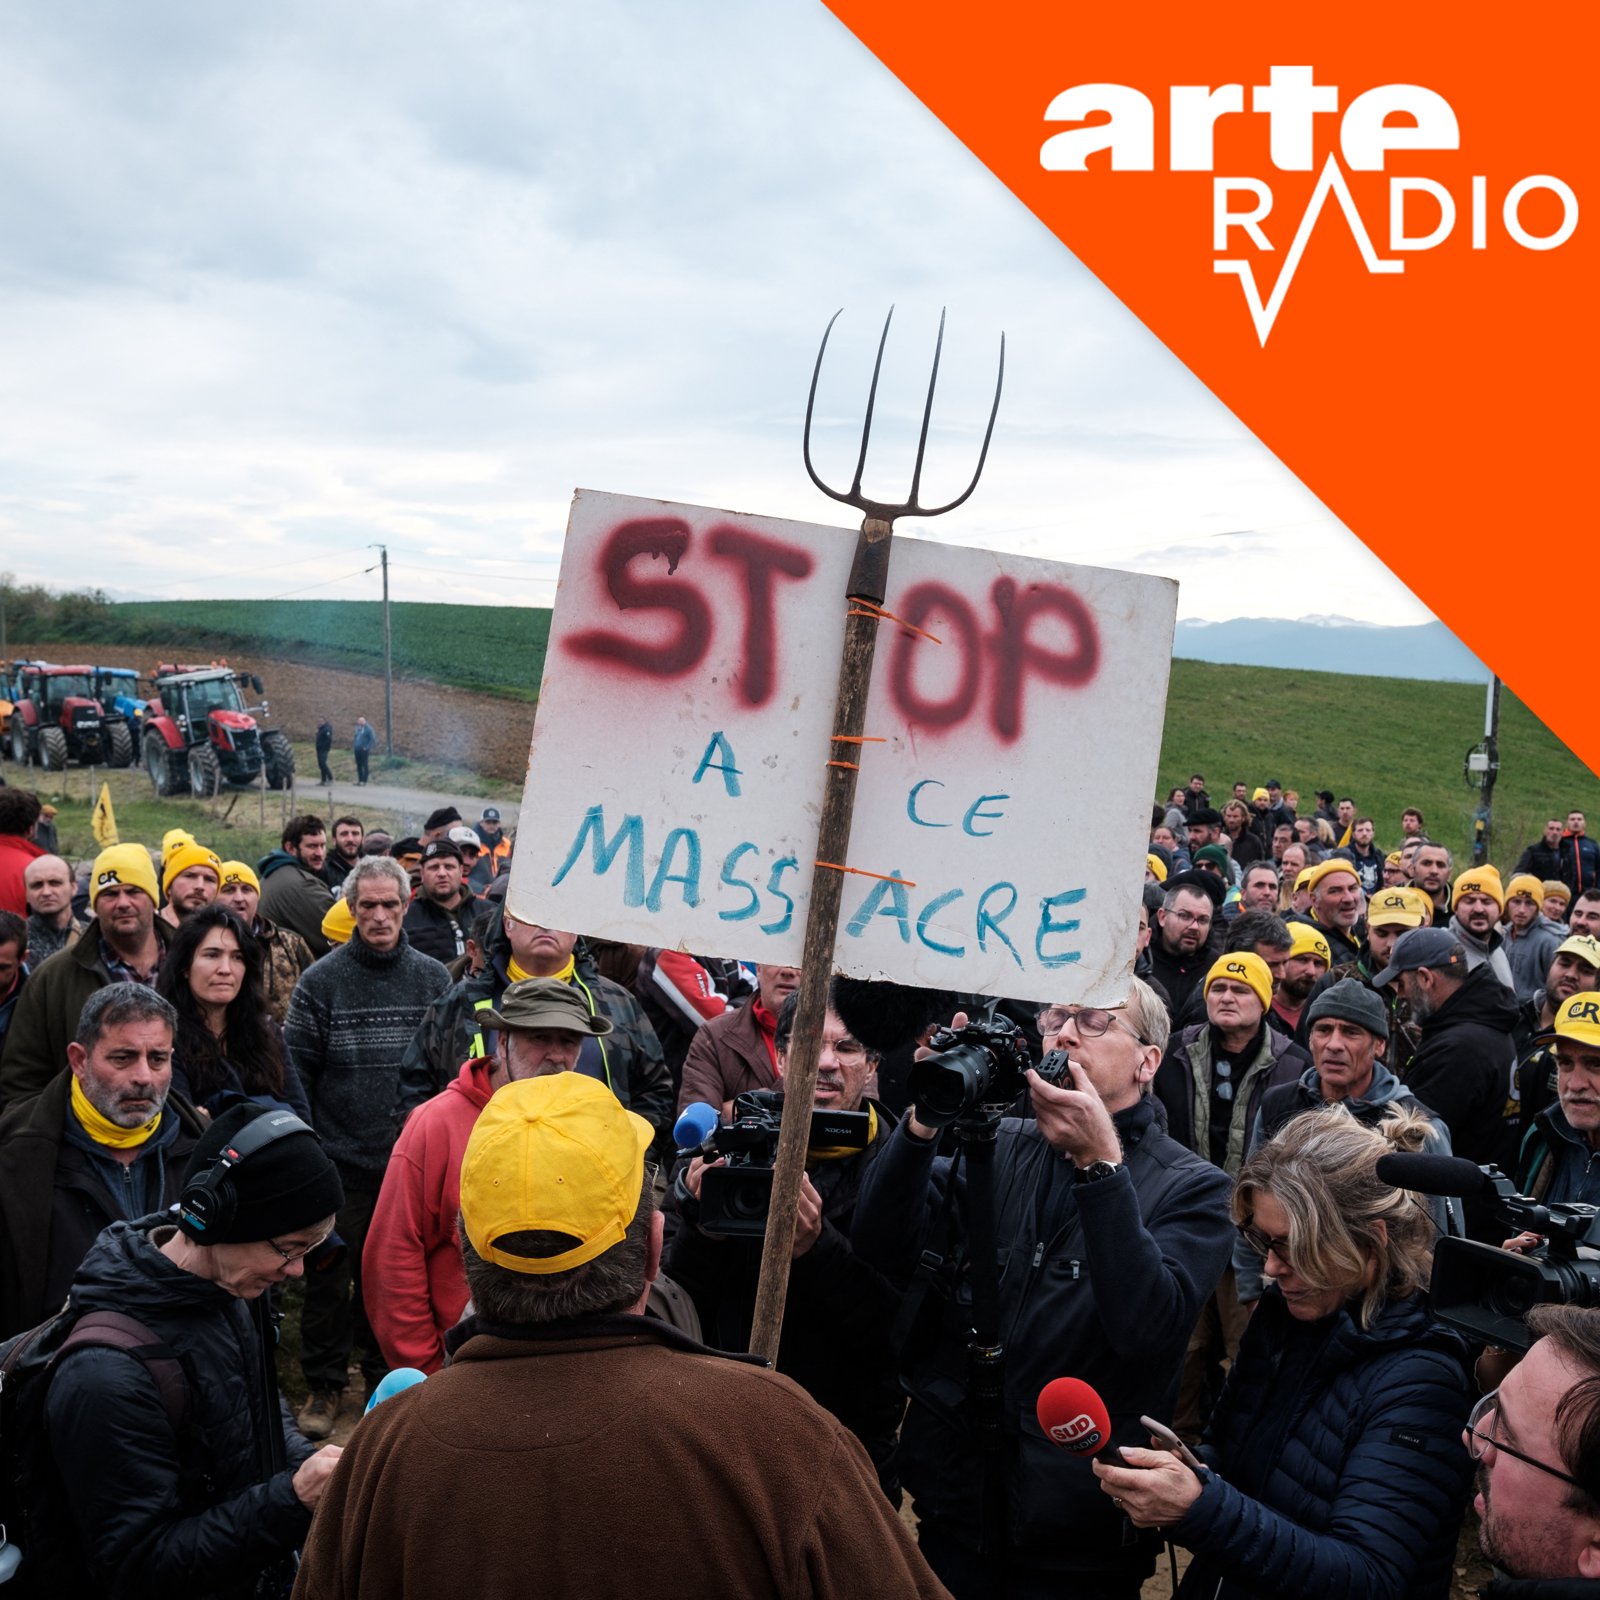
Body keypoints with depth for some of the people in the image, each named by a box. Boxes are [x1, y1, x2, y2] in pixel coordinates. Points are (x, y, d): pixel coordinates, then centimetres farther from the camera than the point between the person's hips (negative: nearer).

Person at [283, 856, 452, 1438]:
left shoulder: (432, 979, 3)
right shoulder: (321, 981, -3)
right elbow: (294, 1072, -2)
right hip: (339, 1165, -2)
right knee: (329, 1281, 7)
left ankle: (389, 1376, 30)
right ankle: (324, 1385, 22)